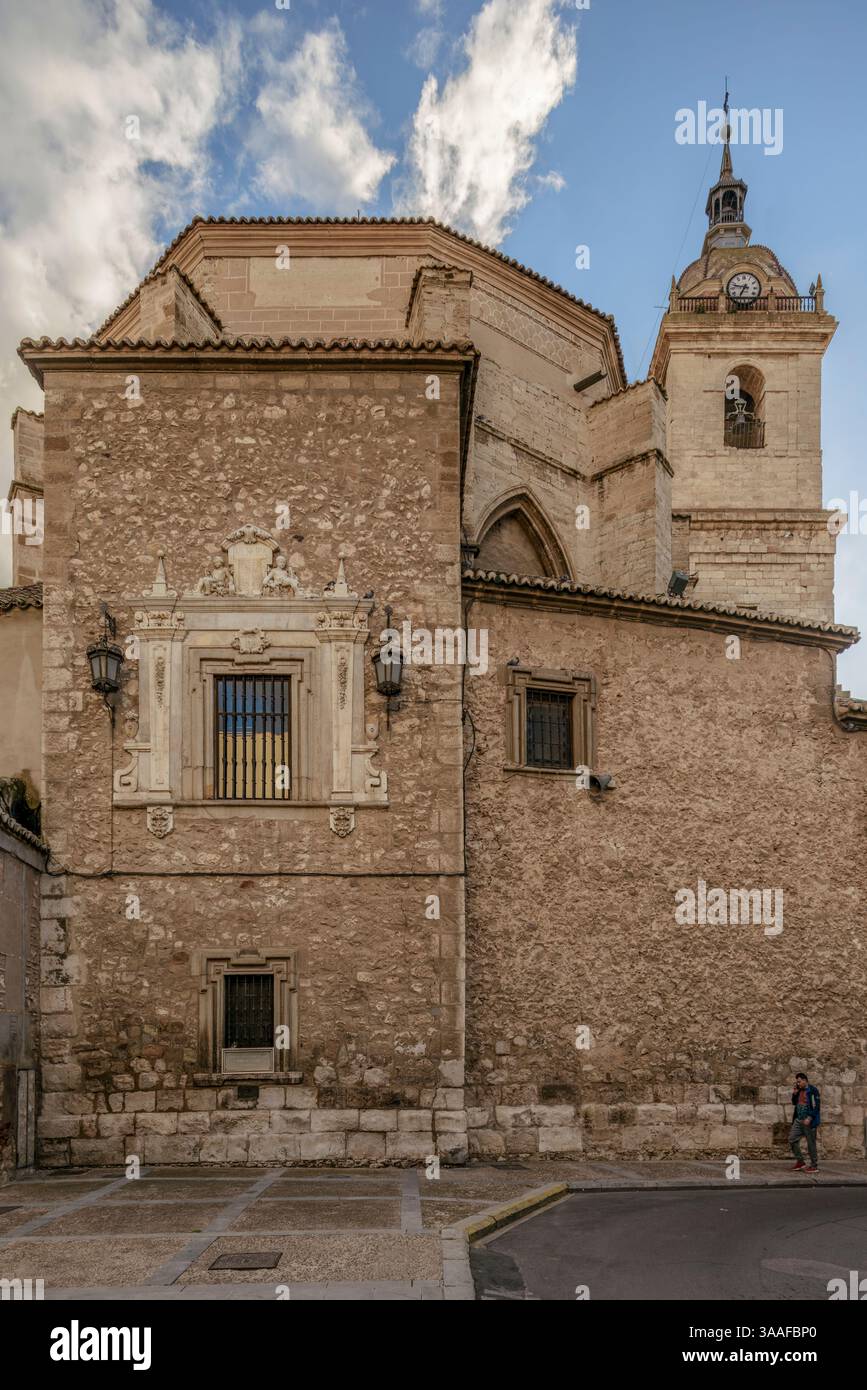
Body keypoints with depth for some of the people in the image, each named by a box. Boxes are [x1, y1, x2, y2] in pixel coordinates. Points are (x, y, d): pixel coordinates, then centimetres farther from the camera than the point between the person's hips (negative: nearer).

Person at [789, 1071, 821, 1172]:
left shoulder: (813, 1090, -10)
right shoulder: (799, 1090, 13)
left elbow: (817, 1106, -15)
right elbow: (794, 1103, 20)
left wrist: (809, 1118, -21)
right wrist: (795, 1093, 4)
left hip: (809, 1121, -8)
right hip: (798, 1120, 8)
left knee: (811, 1144, -1)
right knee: (792, 1140, 4)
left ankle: (814, 1166, 10)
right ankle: (800, 1161, 16)